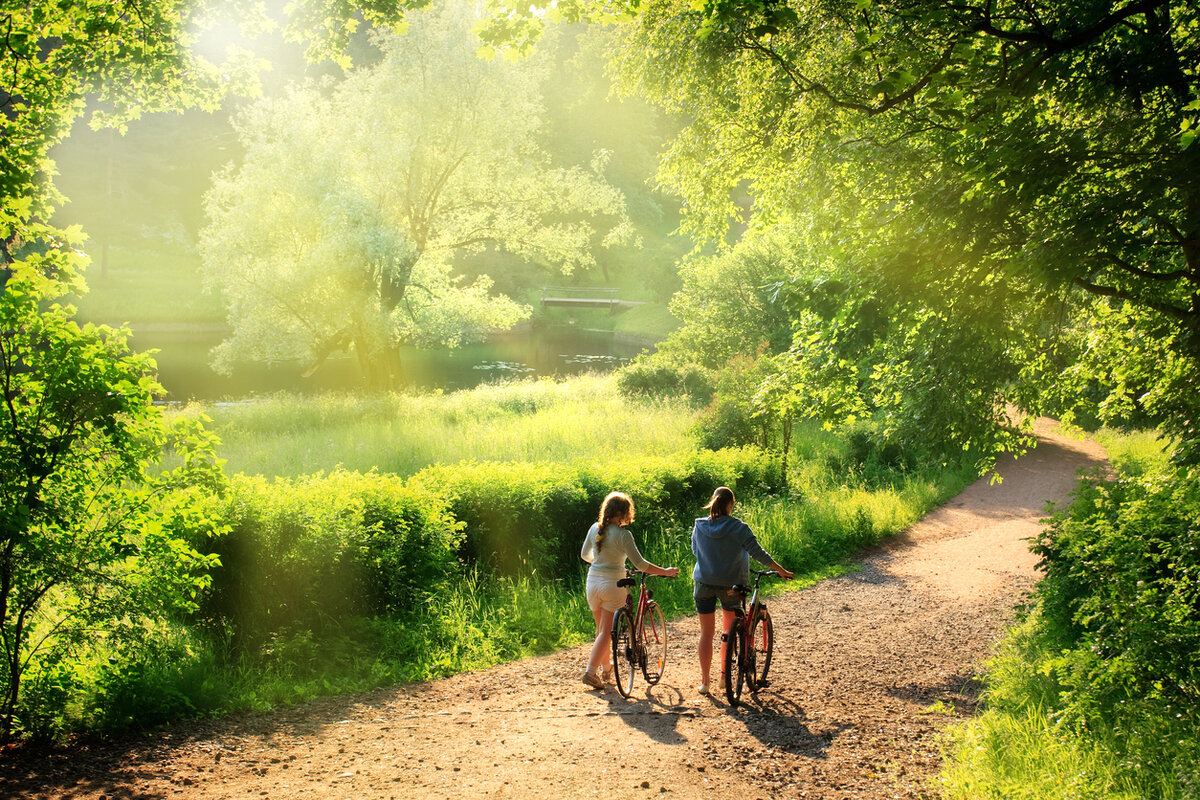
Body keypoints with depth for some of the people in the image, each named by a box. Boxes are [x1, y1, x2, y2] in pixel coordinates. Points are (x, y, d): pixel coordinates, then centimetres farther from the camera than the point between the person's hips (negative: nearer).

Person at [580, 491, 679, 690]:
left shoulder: (595, 528, 1)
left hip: (593, 582, 6)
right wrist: (665, 571, -6)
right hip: (613, 585, -6)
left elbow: (584, 555, 14)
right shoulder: (623, 535, -15)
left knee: (601, 629, 19)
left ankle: (606, 668, 31)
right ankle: (591, 671, -4)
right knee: (607, 631, 3)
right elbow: (640, 564, -16)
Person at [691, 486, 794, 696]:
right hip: (730, 584, -1)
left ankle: (704, 682, 9)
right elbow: (758, 552, -12)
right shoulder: (738, 527, -12)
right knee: (728, 631, 17)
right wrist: (781, 571, -3)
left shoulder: (699, 526, -4)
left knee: (706, 632, 8)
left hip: (704, 584, 1)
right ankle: (724, 676, 18)